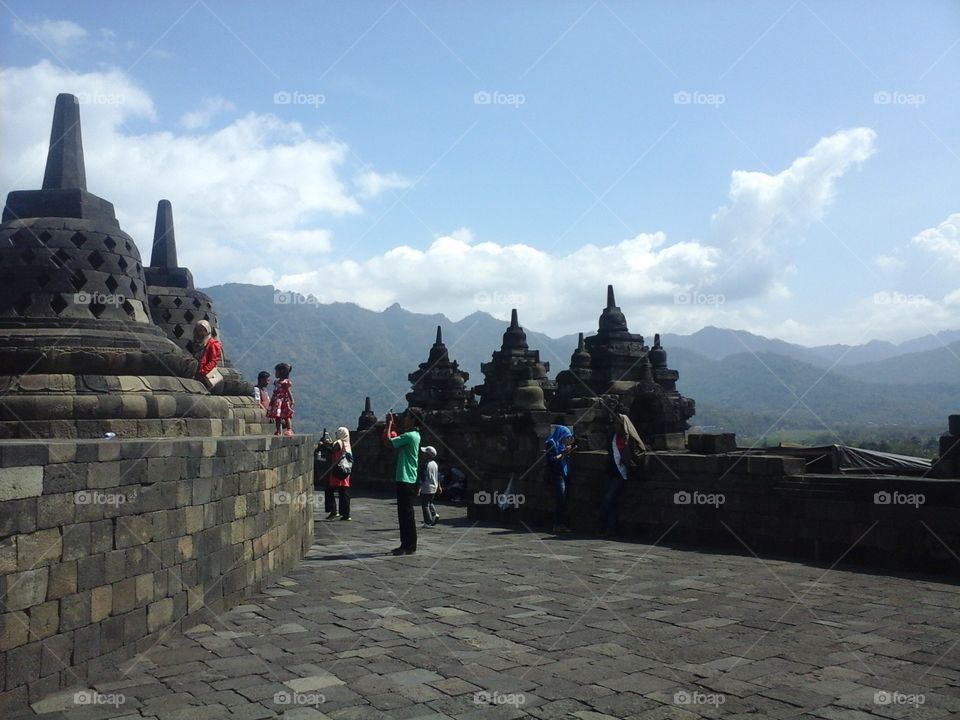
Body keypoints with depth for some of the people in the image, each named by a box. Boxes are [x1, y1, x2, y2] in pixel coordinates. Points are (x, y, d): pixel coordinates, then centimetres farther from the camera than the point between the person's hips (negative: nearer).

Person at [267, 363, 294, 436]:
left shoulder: (285, 382, -12)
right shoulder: (276, 382, 13)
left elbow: (289, 392, -13)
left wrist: (291, 401, -17)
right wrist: (272, 400, 22)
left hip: (284, 401, -8)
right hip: (277, 402, 8)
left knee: (286, 416, -4)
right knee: (277, 416, 8)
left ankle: (289, 430, -2)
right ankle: (278, 430, 11)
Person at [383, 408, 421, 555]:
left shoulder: (410, 435, -16)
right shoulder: (413, 435, 15)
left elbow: (388, 442, -20)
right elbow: (394, 440, 24)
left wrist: (389, 424, -9)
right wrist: (391, 424, 15)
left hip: (406, 480, -10)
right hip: (404, 479, 10)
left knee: (407, 513, -5)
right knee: (403, 514, 13)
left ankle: (410, 546, -1)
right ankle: (405, 545, 18)